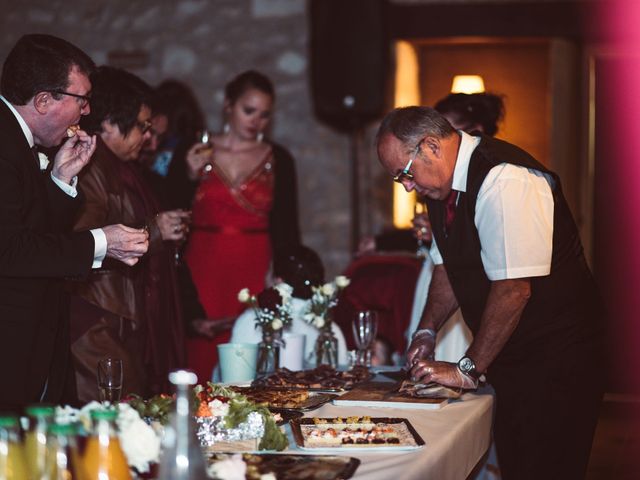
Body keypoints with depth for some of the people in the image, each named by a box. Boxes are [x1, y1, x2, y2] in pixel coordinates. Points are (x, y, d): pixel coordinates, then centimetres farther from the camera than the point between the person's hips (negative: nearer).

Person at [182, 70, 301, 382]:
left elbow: (287, 228, 7)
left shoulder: (278, 160, 7)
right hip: (202, 273, 0)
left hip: (255, 275, 0)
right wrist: (191, 177, -9)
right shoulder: (194, 154, 5)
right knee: (202, 361, -5)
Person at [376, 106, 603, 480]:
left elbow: (513, 287, -26)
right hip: (510, 358, 9)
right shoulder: (443, 184, 6)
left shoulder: (505, 181, -24)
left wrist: (470, 369, -20)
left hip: (555, 358, -8)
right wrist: (428, 331, 4)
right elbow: (448, 266, 17)